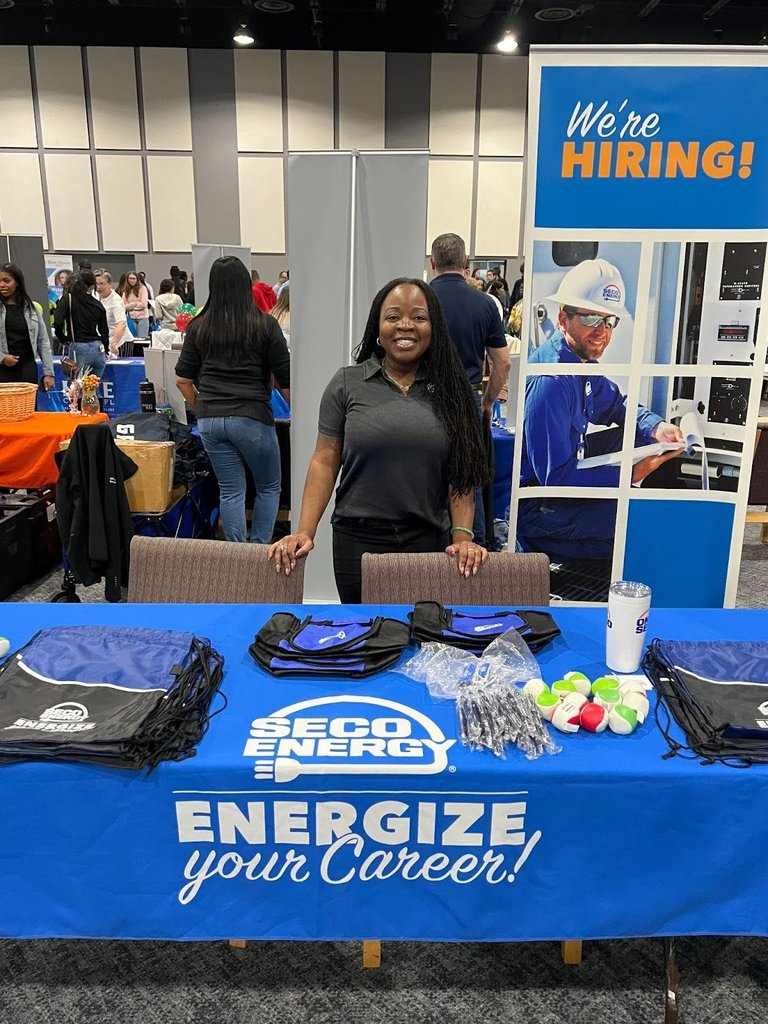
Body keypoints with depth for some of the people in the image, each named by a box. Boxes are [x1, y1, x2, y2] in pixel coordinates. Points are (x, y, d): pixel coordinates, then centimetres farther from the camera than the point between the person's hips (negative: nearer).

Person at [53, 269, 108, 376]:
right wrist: (105, 348, 30)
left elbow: (58, 323, -13)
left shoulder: (67, 299, 0)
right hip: (97, 349, 3)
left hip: (79, 348, -3)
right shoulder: (98, 305, 8)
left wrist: (63, 339, 6)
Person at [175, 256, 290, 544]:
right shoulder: (264, 324, -4)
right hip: (252, 417, -3)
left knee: (230, 492, 11)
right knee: (269, 488, 15)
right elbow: (286, 381, -4)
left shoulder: (199, 326, 6)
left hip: (210, 420, 3)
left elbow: (182, 380, 7)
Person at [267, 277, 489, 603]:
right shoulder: (347, 383, 0)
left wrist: (463, 535, -9)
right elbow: (324, 462, -1)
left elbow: (461, 474, 1)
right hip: (359, 540, -1)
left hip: (431, 540, 1)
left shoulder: (448, 389, 3)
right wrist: (305, 532, -9)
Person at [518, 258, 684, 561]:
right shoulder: (550, 381, -27)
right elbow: (556, 477, -28)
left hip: (562, 472, 10)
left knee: (635, 433, 9)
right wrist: (631, 474, -24)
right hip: (535, 510, -10)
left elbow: (617, 406, 16)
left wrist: (656, 427, -4)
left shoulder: (581, 360, 2)